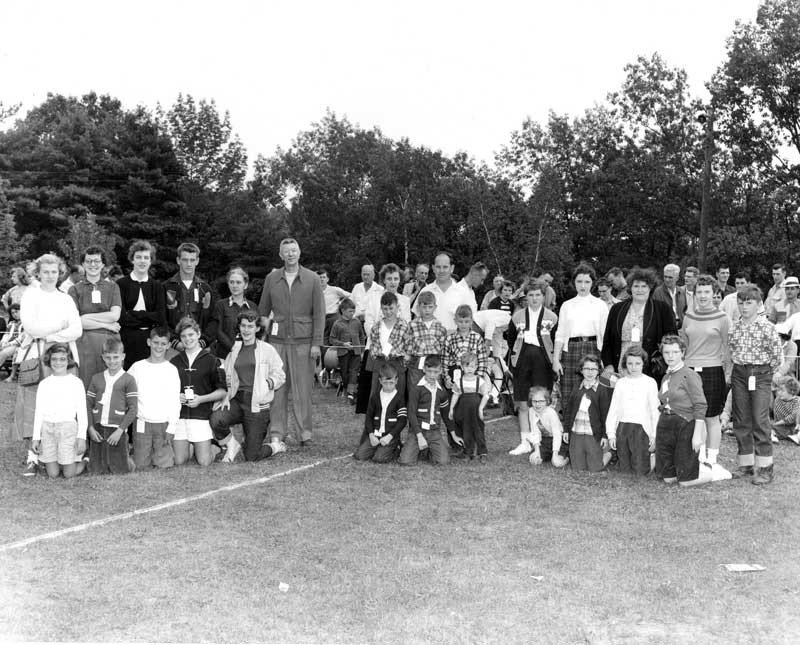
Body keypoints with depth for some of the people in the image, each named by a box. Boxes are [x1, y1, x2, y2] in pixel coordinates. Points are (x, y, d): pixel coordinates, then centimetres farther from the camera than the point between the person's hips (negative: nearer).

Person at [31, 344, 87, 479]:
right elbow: (38, 411, 12)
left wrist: (82, 436, -6)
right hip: (47, 428, 3)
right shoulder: (44, 384, 9)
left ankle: (82, 460, 25)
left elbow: (82, 411, 1)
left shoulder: (76, 383, 2)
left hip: (68, 426, -2)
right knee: (52, 474, 1)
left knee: (70, 474, -4)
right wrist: (36, 437, 7)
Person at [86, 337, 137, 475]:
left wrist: (120, 430, -13)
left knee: (119, 471, -2)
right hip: (97, 430, 3)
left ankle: (128, 461, 28)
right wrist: (91, 427, -2)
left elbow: (133, 409, -5)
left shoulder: (128, 380, -1)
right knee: (96, 471, 4)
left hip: (117, 431, -3)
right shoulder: (96, 378, 10)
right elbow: (88, 404, 10)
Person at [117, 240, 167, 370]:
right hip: (127, 341, -2)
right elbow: (121, 317, -8)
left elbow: (161, 317, -1)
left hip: (150, 341, 2)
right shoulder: (121, 284, 2)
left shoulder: (157, 286, 10)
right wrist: (150, 318, -6)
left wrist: (134, 315, -7)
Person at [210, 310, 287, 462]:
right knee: (215, 419, -29)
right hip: (237, 400, 4)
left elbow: (279, 376, 0)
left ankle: (276, 445, 28)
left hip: (257, 405, -4)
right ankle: (231, 445, 3)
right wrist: (226, 396, 1)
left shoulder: (267, 350, 0)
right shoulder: (234, 350, 13)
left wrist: (268, 383, -20)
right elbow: (228, 378, 18)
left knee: (251, 457, -6)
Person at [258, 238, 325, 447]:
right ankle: (276, 433, 10)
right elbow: (263, 311, 13)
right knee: (277, 388, 2)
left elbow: (319, 313, 2)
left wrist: (316, 343, -5)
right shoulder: (271, 279, 9)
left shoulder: (312, 279, 3)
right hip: (277, 341, 2)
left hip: (303, 342, -2)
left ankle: (304, 433, 9)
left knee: (303, 389, 0)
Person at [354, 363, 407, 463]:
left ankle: (396, 449, 7)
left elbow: (402, 420, -6)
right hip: (375, 434, 4)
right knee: (360, 455, -13)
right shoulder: (375, 396, 8)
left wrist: (389, 436, -15)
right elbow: (368, 416, 10)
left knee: (379, 458, -21)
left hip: (391, 436, -4)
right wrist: (371, 435, -5)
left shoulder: (399, 398, -3)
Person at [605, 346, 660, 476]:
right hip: (622, 427, 3)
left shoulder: (650, 382, 2)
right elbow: (613, 410, 11)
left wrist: (654, 436, -2)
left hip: (641, 427, -3)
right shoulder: (620, 383, 10)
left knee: (640, 472, -4)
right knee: (624, 470, 5)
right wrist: (611, 434, 5)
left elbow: (655, 410, 2)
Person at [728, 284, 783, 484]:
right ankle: (746, 464, 19)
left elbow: (777, 355, -7)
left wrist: (766, 373, 0)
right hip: (739, 374, 5)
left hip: (760, 374, -5)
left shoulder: (767, 327, -10)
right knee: (741, 421, 8)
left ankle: (765, 468, 2)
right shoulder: (735, 327, 4)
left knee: (760, 420, -5)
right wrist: (739, 366, 9)